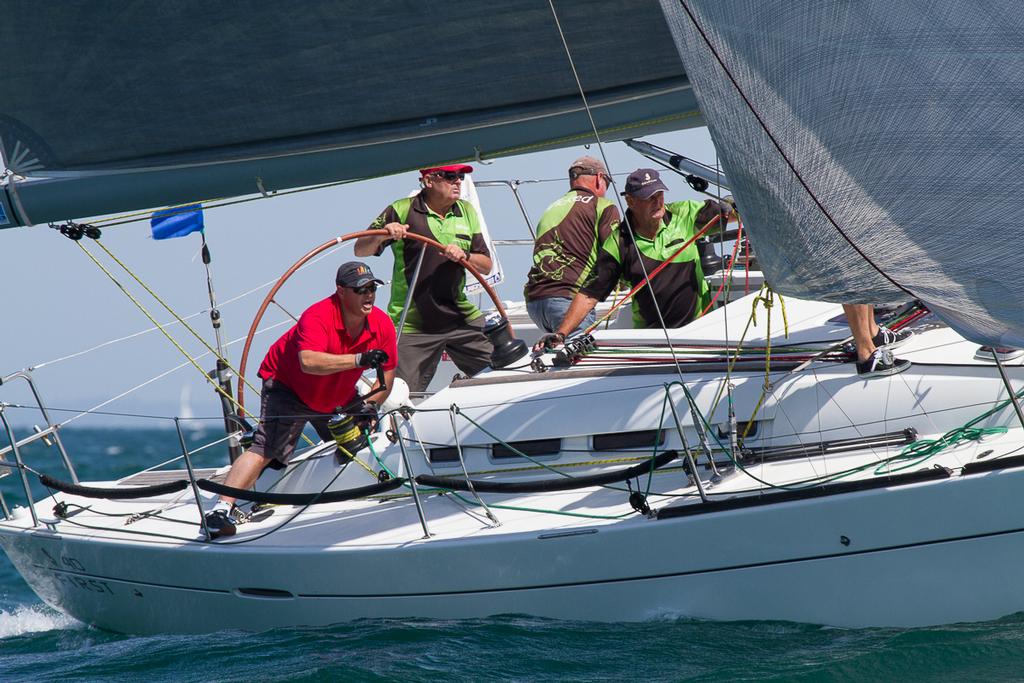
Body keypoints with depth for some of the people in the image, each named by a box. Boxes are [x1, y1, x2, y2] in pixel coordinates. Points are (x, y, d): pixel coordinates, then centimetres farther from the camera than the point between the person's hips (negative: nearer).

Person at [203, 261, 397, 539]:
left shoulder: (382, 324, -14)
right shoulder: (317, 316, -33)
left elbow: (387, 372, -1)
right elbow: (309, 362, -50)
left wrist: (370, 406, -18)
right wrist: (360, 359, -56)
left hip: (339, 399, 7)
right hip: (287, 387, -7)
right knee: (266, 448, -22)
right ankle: (222, 509, -30)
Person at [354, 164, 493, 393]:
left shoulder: (467, 212, 11)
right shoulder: (401, 211, -4)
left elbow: (486, 265, 11)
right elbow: (360, 250, -6)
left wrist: (464, 256, -9)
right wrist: (382, 235, -25)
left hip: (463, 318, 4)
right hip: (411, 324, -4)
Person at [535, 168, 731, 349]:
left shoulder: (684, 214, 0)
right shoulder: (618, 244, -4)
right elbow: (589, 294, -4)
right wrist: (560, 334, -11)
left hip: (699, 323, 1)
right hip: (649, 335, 0)